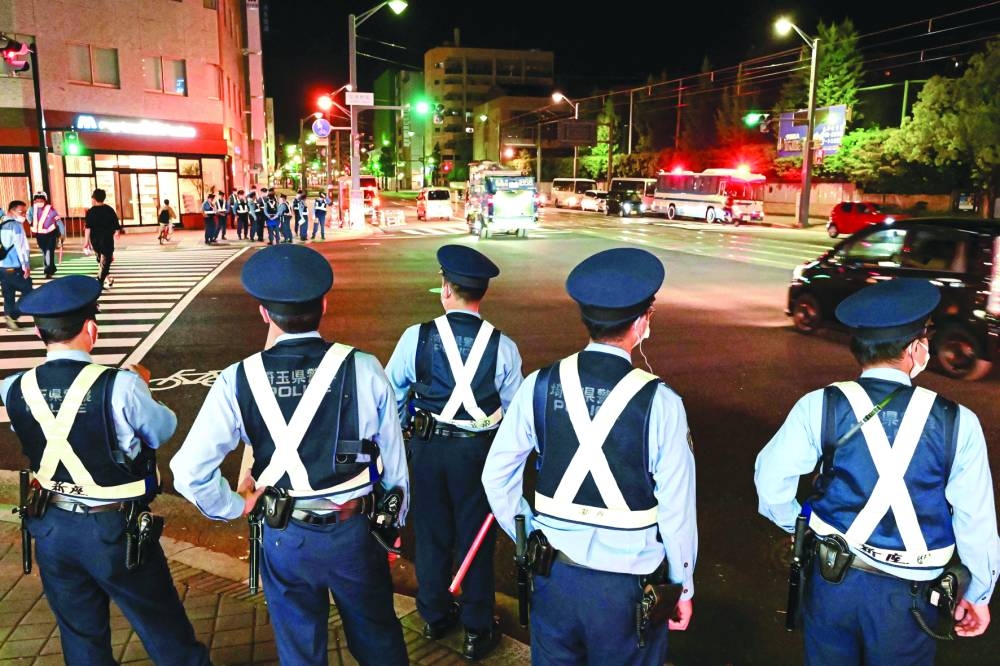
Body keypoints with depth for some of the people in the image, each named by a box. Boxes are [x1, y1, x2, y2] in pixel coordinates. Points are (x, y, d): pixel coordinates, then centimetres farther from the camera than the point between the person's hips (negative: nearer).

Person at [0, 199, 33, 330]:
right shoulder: (16, 225, -10)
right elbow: (21, 247, -16)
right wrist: (26, 266, -12)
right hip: (15, 267, -8)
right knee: (28, 292, 3)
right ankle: (12, 315, -5)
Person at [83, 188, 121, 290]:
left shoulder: (91, 211, -6)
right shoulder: (110, 210, -3)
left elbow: (87, 228, -13)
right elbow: (116, 225, 1)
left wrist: (86, 241, -11)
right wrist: (117, 232, 21)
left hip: (95, 240, 1)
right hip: (107, 239, -1)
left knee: (101, 260, 21)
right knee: (105, 262, 1)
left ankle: (106, 280, 27)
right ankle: (99, 283, -9)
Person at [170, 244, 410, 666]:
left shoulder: (237, 381, -15)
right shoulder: (363, 370, -17)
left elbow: (189, 473, -16)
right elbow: (394, 461, -8)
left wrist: (235, 506, 4)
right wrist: (394, 521, 10)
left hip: (285, 539, 1)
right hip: (355, 532, 0)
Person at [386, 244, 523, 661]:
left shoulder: (417, 337, -13)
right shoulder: (502, 347, -13)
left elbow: (392, 394, -2)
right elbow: (514, 410, -5)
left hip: (427, 445, 1)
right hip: (478, 450, -1)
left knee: (431, 531, 20)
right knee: (475, 536, 14)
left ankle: (434, 616, 40)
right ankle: (477, 631, 29)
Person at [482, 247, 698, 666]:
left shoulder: (540, 386, -9)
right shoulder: (659, 402, -17)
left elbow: (497, 476, -1)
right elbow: (676, 509, -11)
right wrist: (683, 585, 4)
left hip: (553, 571, 3)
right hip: (627, 583, -2)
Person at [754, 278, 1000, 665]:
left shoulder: (820, 406, -14)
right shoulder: (958, 423, -13)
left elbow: (771, 476, -11)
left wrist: (798, 523, 8)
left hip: (832, 579, 1)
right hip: (907, 596, 0)